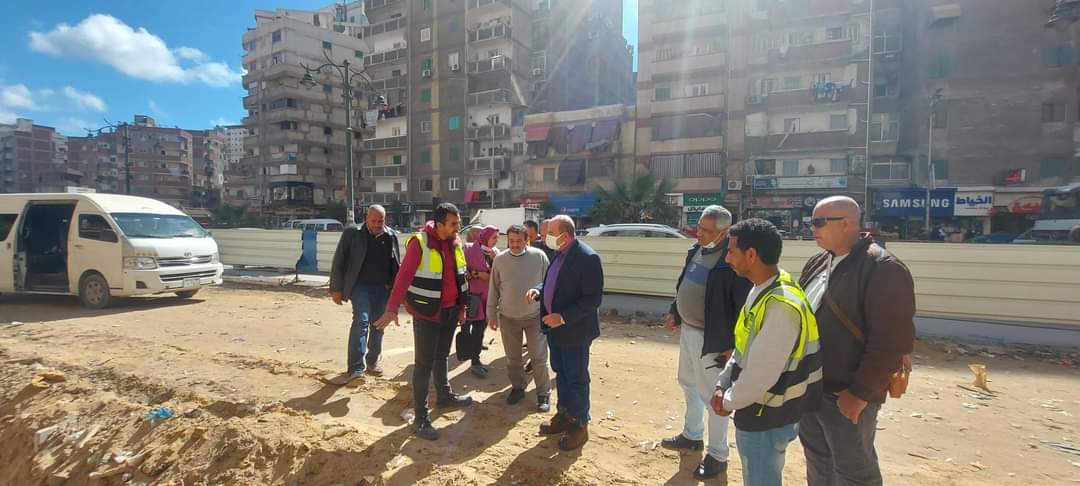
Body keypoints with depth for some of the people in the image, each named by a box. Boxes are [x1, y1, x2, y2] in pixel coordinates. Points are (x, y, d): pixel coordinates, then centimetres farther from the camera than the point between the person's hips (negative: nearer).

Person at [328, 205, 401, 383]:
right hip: (360, 285, -3)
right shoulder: (352, 233, -5)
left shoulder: (391, 236, 3)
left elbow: (396, 264, 10)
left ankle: (372, 361, 27)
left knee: (378, 326, 11)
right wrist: (336, 288, -6)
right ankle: (356, 367, -15)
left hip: (383, 288, 4)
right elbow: (338, 262, -3)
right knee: (361, 321, -17)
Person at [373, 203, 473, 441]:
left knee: (442, 356, 23)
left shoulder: (455, 243, 3)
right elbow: (404, 276, -21)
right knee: (424, 363, 1)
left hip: (450, 310, 6)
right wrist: (392, 309, -28)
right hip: (427, 312, -6)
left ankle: (445, 395, 42)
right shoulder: (419, 243, -18)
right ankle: (420, 417, 10)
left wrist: (461, 307, 13)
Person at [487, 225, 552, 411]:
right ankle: (517, 388, 33)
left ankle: (543, 393, 19)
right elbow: (493, 288, 5)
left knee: (539, 357, 3)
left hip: (535, 316, -2)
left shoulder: (539, 256, -9)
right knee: (513, 358, 14)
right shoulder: (500, 259, -2)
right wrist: (491, 314, 6)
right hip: (508, 317, 2)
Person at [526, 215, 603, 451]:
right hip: (555, 326, 8)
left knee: (576, 378, 6)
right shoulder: (559, 255, 6)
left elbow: (593, 298, -23)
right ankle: (564, 415, 38)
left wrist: (563, 317, -26)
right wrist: (538, 290, -2)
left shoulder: (587, 258, -21)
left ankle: (579, 425, 23)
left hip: (574, 329, -8)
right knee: (561, 373, 21)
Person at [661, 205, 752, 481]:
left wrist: (734, 345, -20)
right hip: (687, 331, 9)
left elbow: (744, 307, -22)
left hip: (711, 339, -9)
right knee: (689, 384, 23)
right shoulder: (695, 251, 4)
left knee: (712, 396, 4)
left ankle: (718, 456, 23)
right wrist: (674, 312, 16)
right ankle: (692, 435, 43)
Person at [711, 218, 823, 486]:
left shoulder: (781, 305, -29)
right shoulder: (762, 290, 2)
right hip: (758, 411, 9)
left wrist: (731, 402, -12)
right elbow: (744, 347, 11)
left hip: (767, 416, -9)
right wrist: (723, 385, 5)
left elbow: (762, 371, -27)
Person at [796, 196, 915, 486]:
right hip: (810, 386, 7)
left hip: (846, 394, -7)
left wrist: (860, 392, -19)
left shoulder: (883, 269, -17)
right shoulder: (818, 262, 7)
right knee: (817, 459, 21)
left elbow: (891, 341, -21)